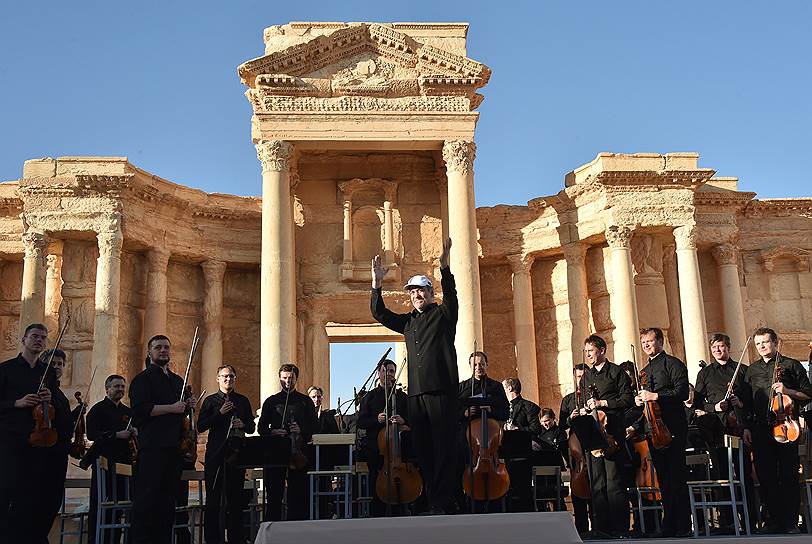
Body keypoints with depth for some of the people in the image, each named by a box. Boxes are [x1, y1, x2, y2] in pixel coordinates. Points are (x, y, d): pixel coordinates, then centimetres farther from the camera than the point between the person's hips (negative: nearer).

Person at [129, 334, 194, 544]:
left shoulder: (177, 380, 23)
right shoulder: (143, 379, 0)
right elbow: (140, 409, -14)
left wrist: (188, 406, 9)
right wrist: (171, 408, -15)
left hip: (174, 447, 8)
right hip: (152, 446, -8)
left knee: (169, 497, 9)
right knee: (147, 496, -9)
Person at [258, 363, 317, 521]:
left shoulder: (305, 401, 13)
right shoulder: (271, 401, 15)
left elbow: (314, 426, 8)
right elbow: (261, 428, 11)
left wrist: (301, 430, -10)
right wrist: (272, 432, -8)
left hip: (298, 452, 0)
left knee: (298, 494, -3)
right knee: (274, 494, 0)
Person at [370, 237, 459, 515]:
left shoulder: (443, 314, 5)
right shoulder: (408, 321, 20)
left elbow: (451, 295, -13)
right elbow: (379, 313, 17)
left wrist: (444, 267, -28)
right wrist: (377, 285, 4)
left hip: (441, 390, -6)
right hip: (416, 393, 6)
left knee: (443, 448, -6)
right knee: (422, 449, 6)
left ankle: (442, 505, -6)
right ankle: (429, 502, 10)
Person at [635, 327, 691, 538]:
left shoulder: (673, 363, -1)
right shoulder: (644, 371, 22)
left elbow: (682, 392, -13)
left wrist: (655, 396, -18)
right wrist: (639, 400, 6)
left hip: (672, 427, -7)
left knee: (676, 477, -7)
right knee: (663, 477, 8)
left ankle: (683, 526, -4)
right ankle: (669, 524, 12)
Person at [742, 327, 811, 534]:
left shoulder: (791, 365, 7)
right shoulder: (751, 370, 18)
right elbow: (747, 402, 19)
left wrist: (788, 391, -11)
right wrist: (747, 427, 12)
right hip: (760, 429, 4)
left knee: (789, 476, -4)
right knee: (766, 477, 3)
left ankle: (791, 522, 3)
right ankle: (774, 520, 12)